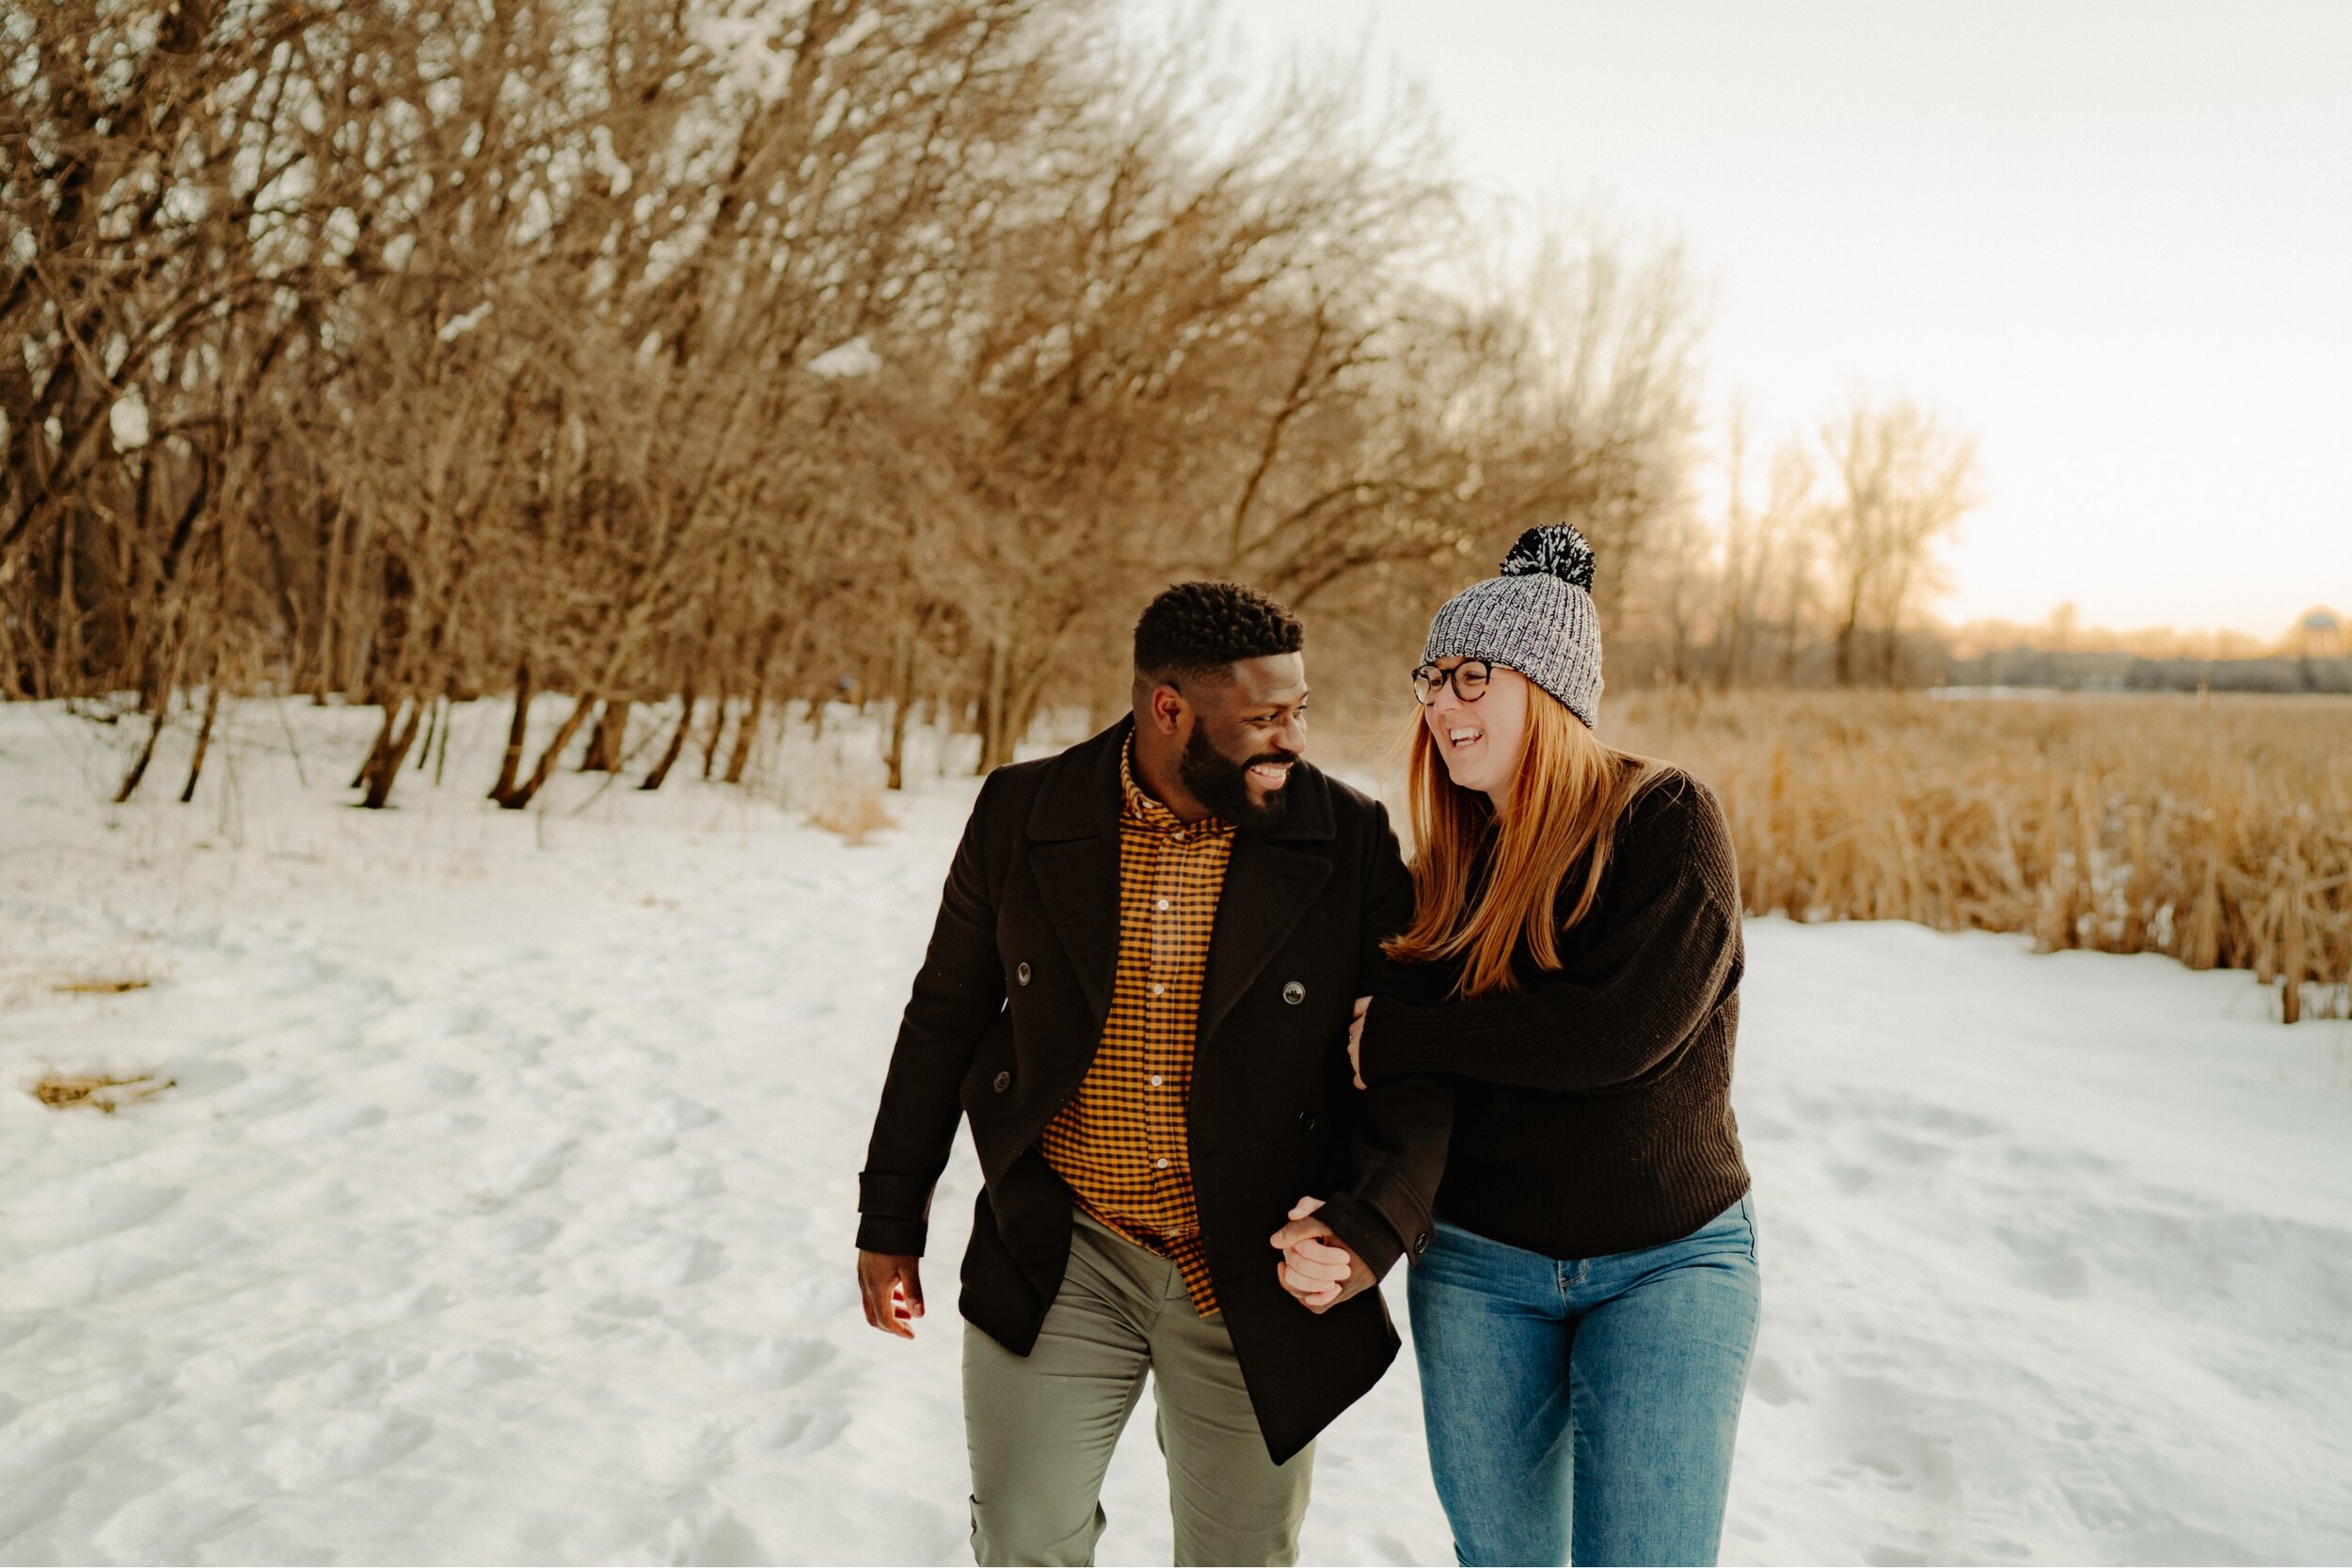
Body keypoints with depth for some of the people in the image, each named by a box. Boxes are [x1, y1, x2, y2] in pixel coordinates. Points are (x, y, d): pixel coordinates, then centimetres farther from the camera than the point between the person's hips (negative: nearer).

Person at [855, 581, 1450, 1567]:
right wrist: (892, 1217, 9)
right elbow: (945, 1017, 5)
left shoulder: (1348, 841, -7)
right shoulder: (1020, 816, -4)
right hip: (1058, 1262, 0)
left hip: (1255, 1282, 0)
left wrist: (1373, 1223, -18)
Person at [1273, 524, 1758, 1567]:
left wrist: (1401, 1037, -16)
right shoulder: (1443, 871, 3)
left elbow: (1625, 1028, -25)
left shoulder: (1666, 822, -11)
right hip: (1476, 1266, 4)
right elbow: (1392, 1078, -2)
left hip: (1668, 1263, -4)